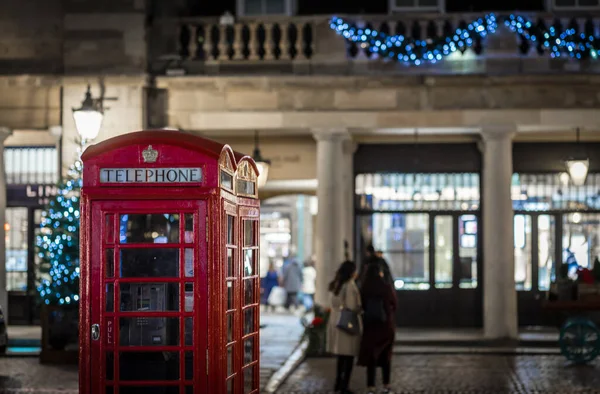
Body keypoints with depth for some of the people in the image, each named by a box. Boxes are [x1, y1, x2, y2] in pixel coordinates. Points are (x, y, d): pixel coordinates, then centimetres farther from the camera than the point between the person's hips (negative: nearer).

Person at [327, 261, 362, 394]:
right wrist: (361, 307, 1)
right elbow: (353, 307, -17)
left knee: (341, 356, 18)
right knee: (349, 357, 0)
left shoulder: (334, 285, 8)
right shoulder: (350, 285, -17)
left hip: (335, 322, 8)